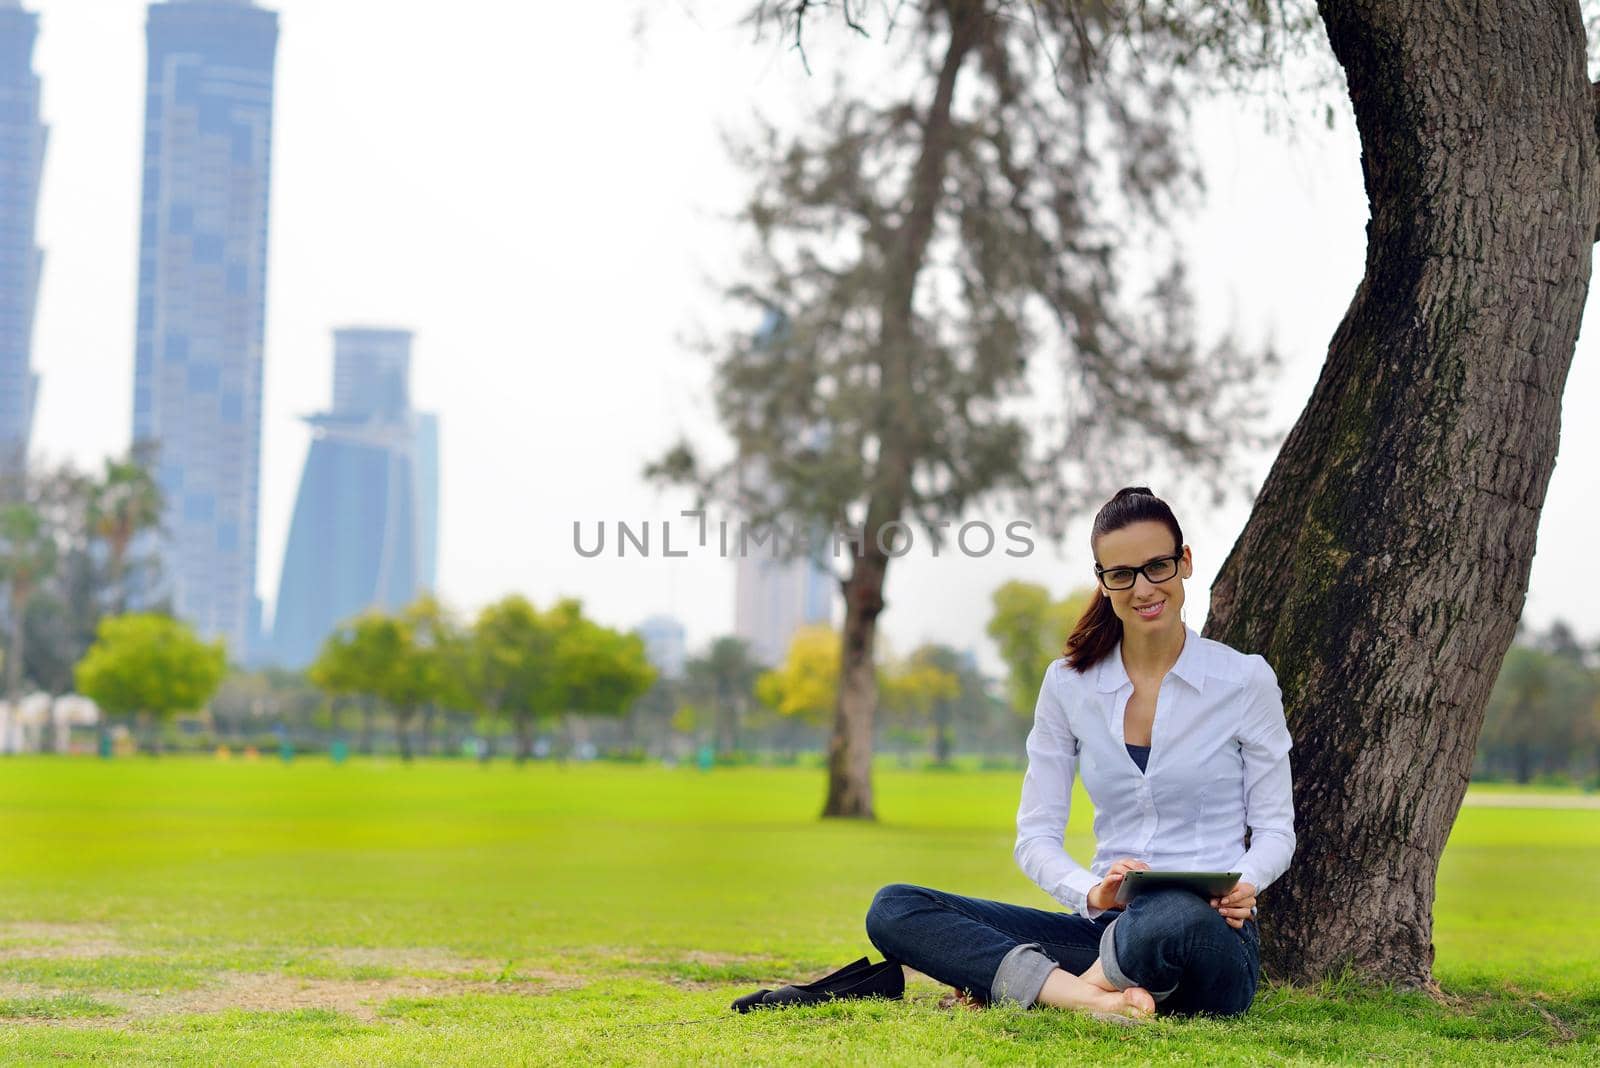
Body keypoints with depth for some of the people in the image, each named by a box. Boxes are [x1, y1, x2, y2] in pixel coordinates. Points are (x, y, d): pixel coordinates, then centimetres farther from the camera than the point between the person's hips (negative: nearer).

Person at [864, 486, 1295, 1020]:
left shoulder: (1245, 680, 2)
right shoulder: (1069, 684, 9)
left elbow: (1275, 829, 5)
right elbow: (1036, 835, 6)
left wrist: (1243, 884, -18)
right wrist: (1093, 892, -16)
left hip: (1212, 935, -3)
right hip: (1108, 927, 4)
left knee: (1178, 918, -44)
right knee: (893, 909, -15)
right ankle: (1089, 997, -31)